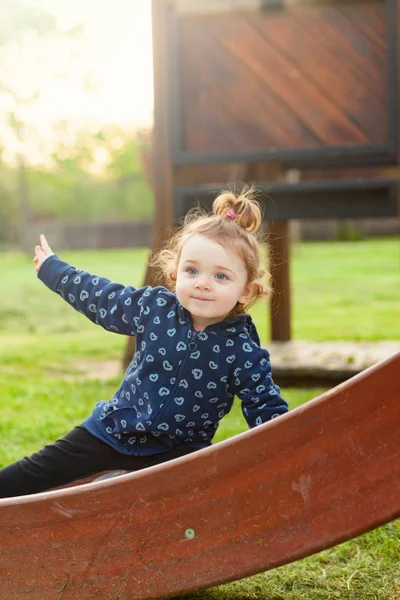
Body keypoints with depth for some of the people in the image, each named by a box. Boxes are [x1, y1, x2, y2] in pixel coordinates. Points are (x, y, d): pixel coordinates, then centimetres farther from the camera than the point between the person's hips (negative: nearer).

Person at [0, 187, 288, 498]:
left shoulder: (244, 351, -18)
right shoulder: (154, 306, -9)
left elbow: (268, 411, -11)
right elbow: (100, 297, 7)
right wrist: (51, 268, 19)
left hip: (177, 449, -2)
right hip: (114, 428, 2)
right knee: (36, 473, 6)